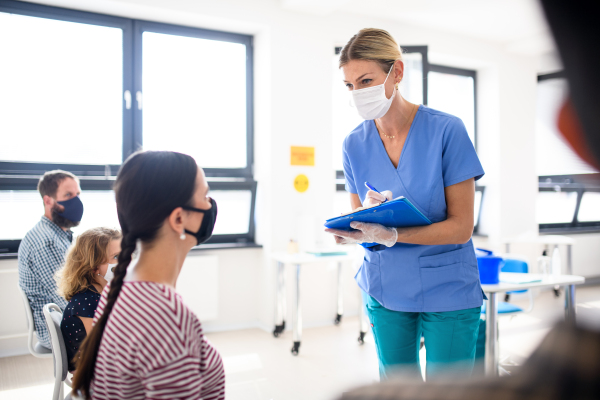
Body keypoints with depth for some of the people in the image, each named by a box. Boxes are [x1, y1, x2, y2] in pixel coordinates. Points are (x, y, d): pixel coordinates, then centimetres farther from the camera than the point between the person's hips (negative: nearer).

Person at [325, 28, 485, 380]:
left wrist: (389, 235, -27)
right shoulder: (354, 144, -1)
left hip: (447, 292, -3)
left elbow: (461, 227, -13)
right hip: (384, 290, 4)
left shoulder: (447, 130, -13)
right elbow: (359, 220, 6)